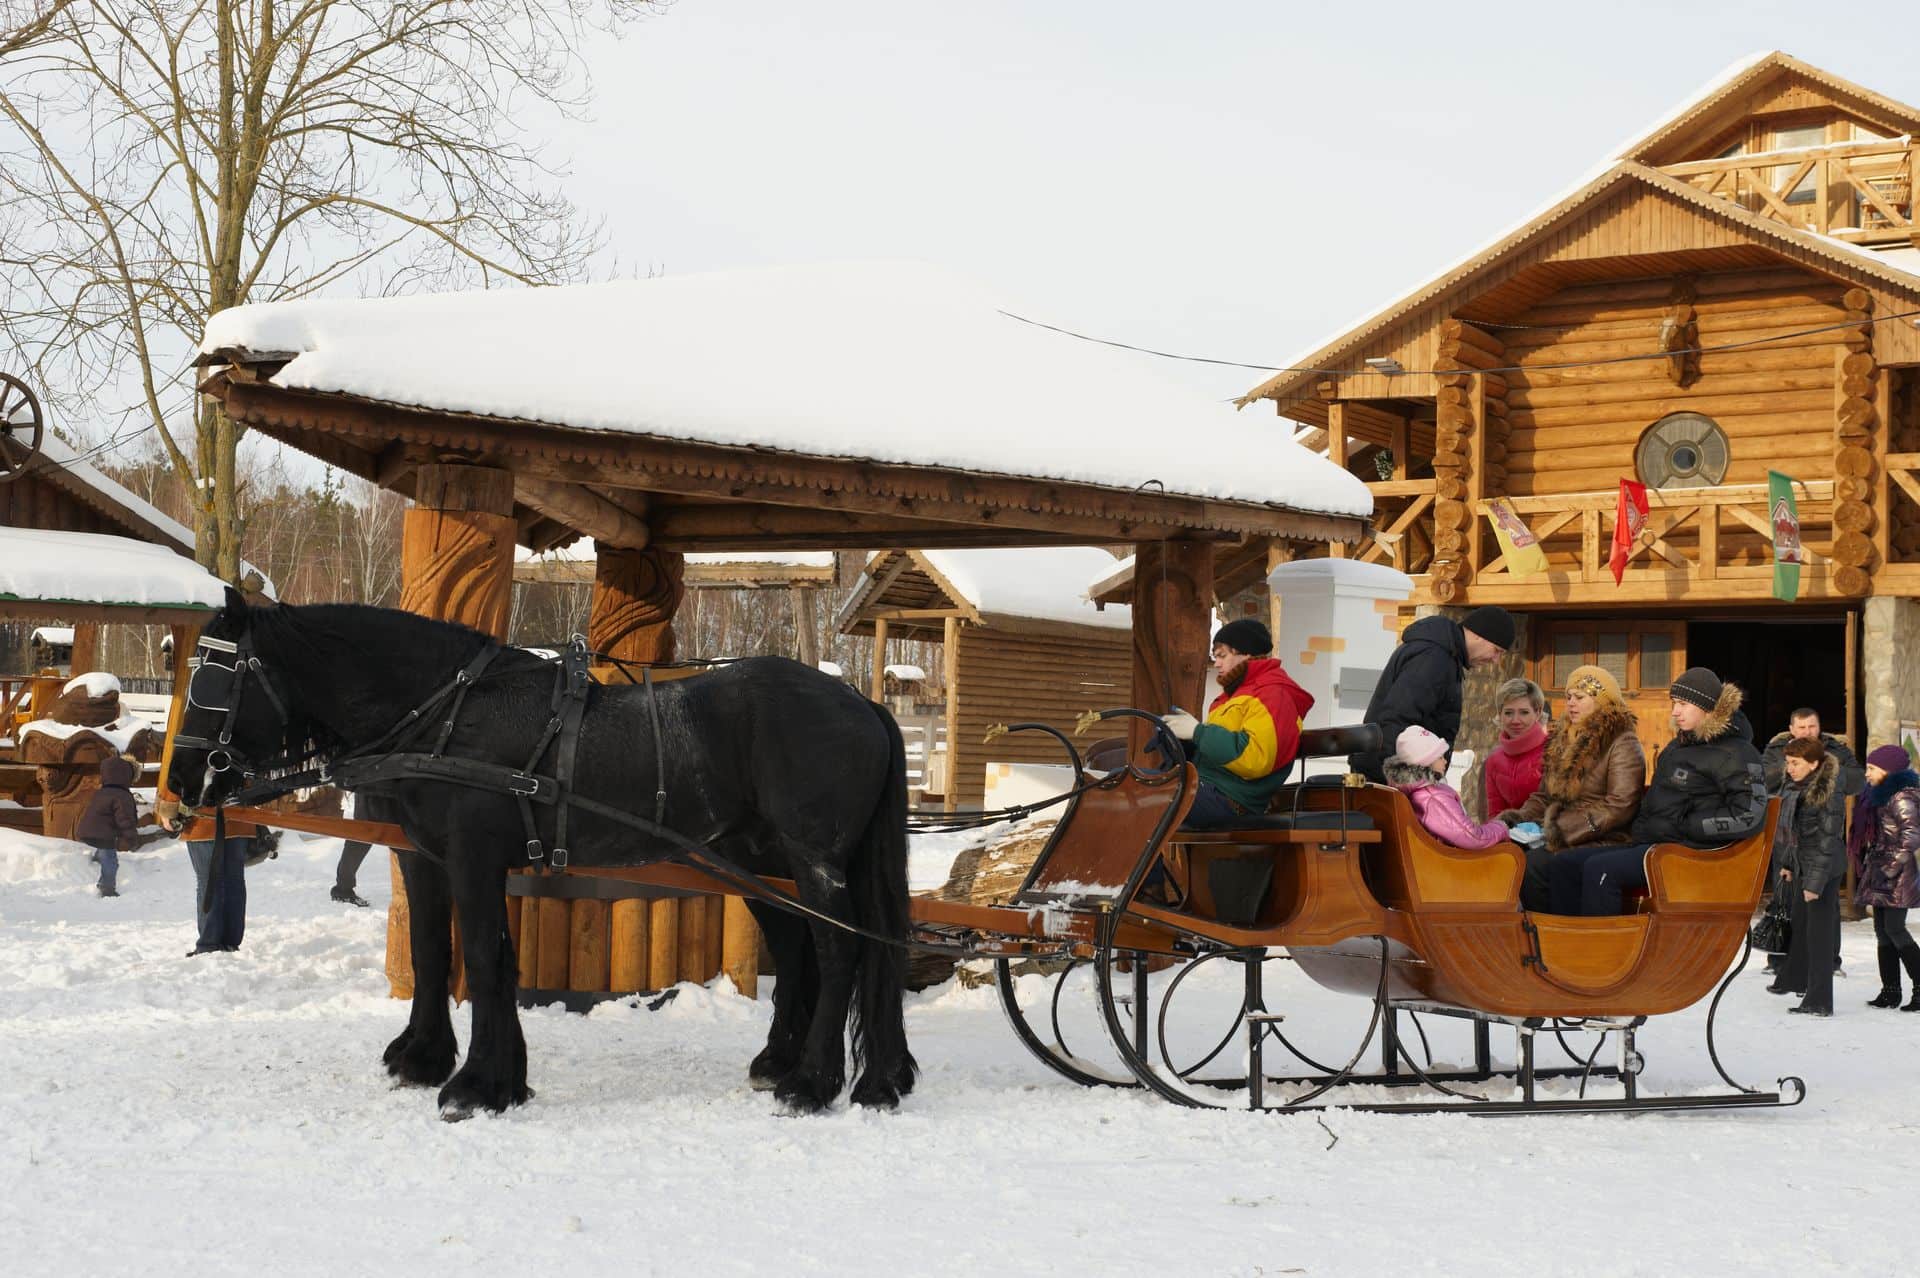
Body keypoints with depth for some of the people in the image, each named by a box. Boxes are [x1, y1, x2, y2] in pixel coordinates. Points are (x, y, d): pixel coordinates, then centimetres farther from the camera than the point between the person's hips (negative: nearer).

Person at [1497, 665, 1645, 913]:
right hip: (1558, 840, 7)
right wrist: (1519, 817, 2)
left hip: (1601, 844, -7)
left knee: (1533, 865, -31)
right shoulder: (1563, 740, 22)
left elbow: (1619, 807, -13)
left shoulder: (1622, 744, -2)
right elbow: (1544, 797, 24)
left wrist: (1565, 829, -17)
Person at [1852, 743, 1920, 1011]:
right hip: (1879, 875, 10)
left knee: (1895, 930, -12)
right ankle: (1890, 991, 11)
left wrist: (1891, 868, -22)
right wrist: (1869, 867, 17)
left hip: (1897, 878, -10)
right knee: (1883, 932, 8)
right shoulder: (1878, 796, 17)